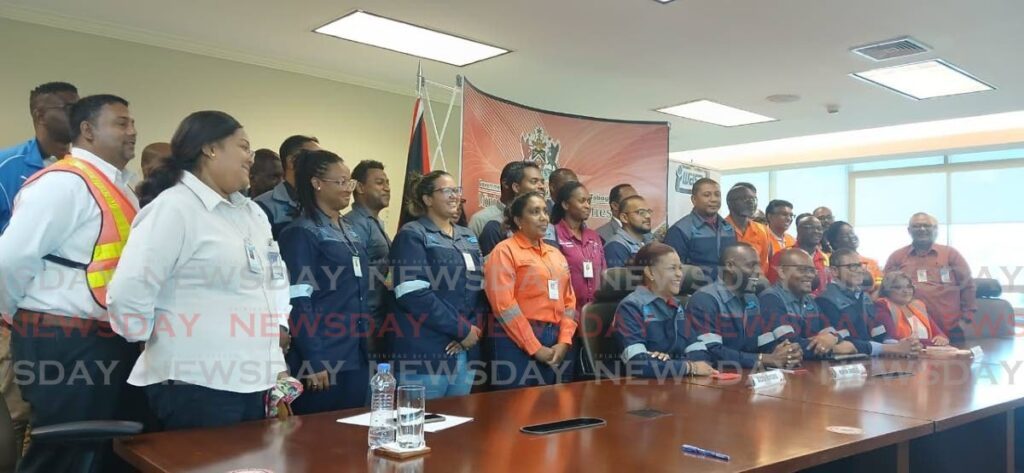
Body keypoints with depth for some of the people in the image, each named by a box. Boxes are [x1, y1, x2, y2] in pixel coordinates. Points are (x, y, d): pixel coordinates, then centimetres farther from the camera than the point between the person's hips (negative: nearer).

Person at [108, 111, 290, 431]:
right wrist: (151, 340, -5)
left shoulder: (252, 212, 14)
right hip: (197, 383, -8)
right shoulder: (173, 207, -12)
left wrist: (280, 322, 12)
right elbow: (128, 292, -19)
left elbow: (276, 273, 26)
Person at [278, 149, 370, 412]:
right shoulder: (301, 233, -9)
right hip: (323, 358, -7)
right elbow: (298, 301, -15)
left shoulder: (350, 233, 14)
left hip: (356, 356, 7)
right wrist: (313, 360, -19)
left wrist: (367, 348, 16)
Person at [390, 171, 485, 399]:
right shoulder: (412, 236, -5)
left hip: (465, 352, 7)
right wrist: (462, 329, -13)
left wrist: (475, 328, -3)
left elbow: (481, 287, 15)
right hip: (426, 353, -7)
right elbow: (413, 295, -16)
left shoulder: (467, 237, 17)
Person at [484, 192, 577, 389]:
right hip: (518, 342, -6)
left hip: (556, 342, 6)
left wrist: (564, 342, -2)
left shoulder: (556, 254, 16)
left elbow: (569, 301, 13)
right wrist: (534, 348, -13)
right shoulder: (505, 251, -3)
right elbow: (503, 304, -12)